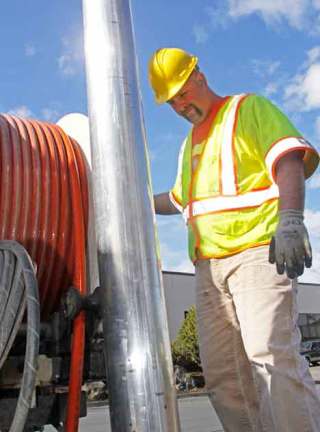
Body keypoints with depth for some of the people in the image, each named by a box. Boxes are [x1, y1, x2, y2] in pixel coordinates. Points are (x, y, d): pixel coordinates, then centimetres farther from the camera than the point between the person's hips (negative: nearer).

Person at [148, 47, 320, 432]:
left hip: (258, 252, -7)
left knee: (271, 357, -20)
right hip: (208, 266, 8)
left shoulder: (249, 108, 8)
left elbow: (288, 160, -8)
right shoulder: (189, 144, 29)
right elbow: (178, 200, 42)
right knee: (222, 373, 3)